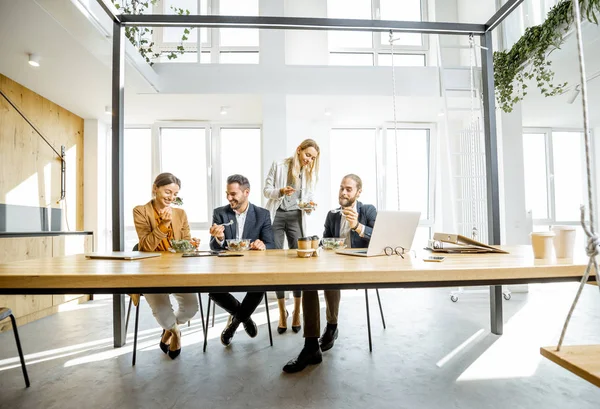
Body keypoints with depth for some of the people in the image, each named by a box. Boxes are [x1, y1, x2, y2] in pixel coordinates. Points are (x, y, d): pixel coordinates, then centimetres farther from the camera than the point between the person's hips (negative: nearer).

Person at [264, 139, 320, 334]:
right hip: (276, 215, -2)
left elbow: (308, 198, 12)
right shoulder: (279, 165, 0)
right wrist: (280, 191, -20)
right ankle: (282, 311, 12)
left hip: (296, 217, 2)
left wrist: (310, 206, -10)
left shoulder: (310, 173, 10)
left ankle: (297, 312, 9)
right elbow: (266, 190, 0)